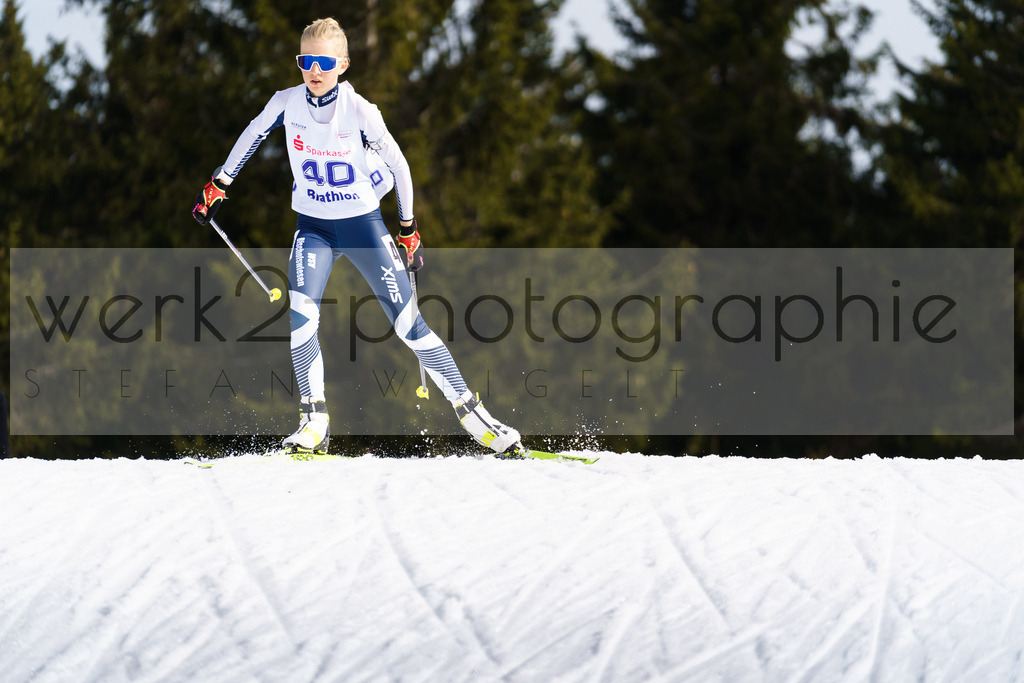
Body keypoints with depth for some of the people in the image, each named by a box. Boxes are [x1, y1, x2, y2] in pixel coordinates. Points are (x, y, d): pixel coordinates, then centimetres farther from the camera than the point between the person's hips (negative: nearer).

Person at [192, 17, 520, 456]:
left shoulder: (360, 112, -17)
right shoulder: (286, 104, -9)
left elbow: (398, 165, -5)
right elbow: (253, 135, 12)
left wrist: (408, 229, 0)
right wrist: (219, 184, 16)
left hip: (364, 225, -2)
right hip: (314, 228, 2)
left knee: (408, 323, -6)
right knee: (300, 315, -21)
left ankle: (470, 412, 2)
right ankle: (315, 423, -14)